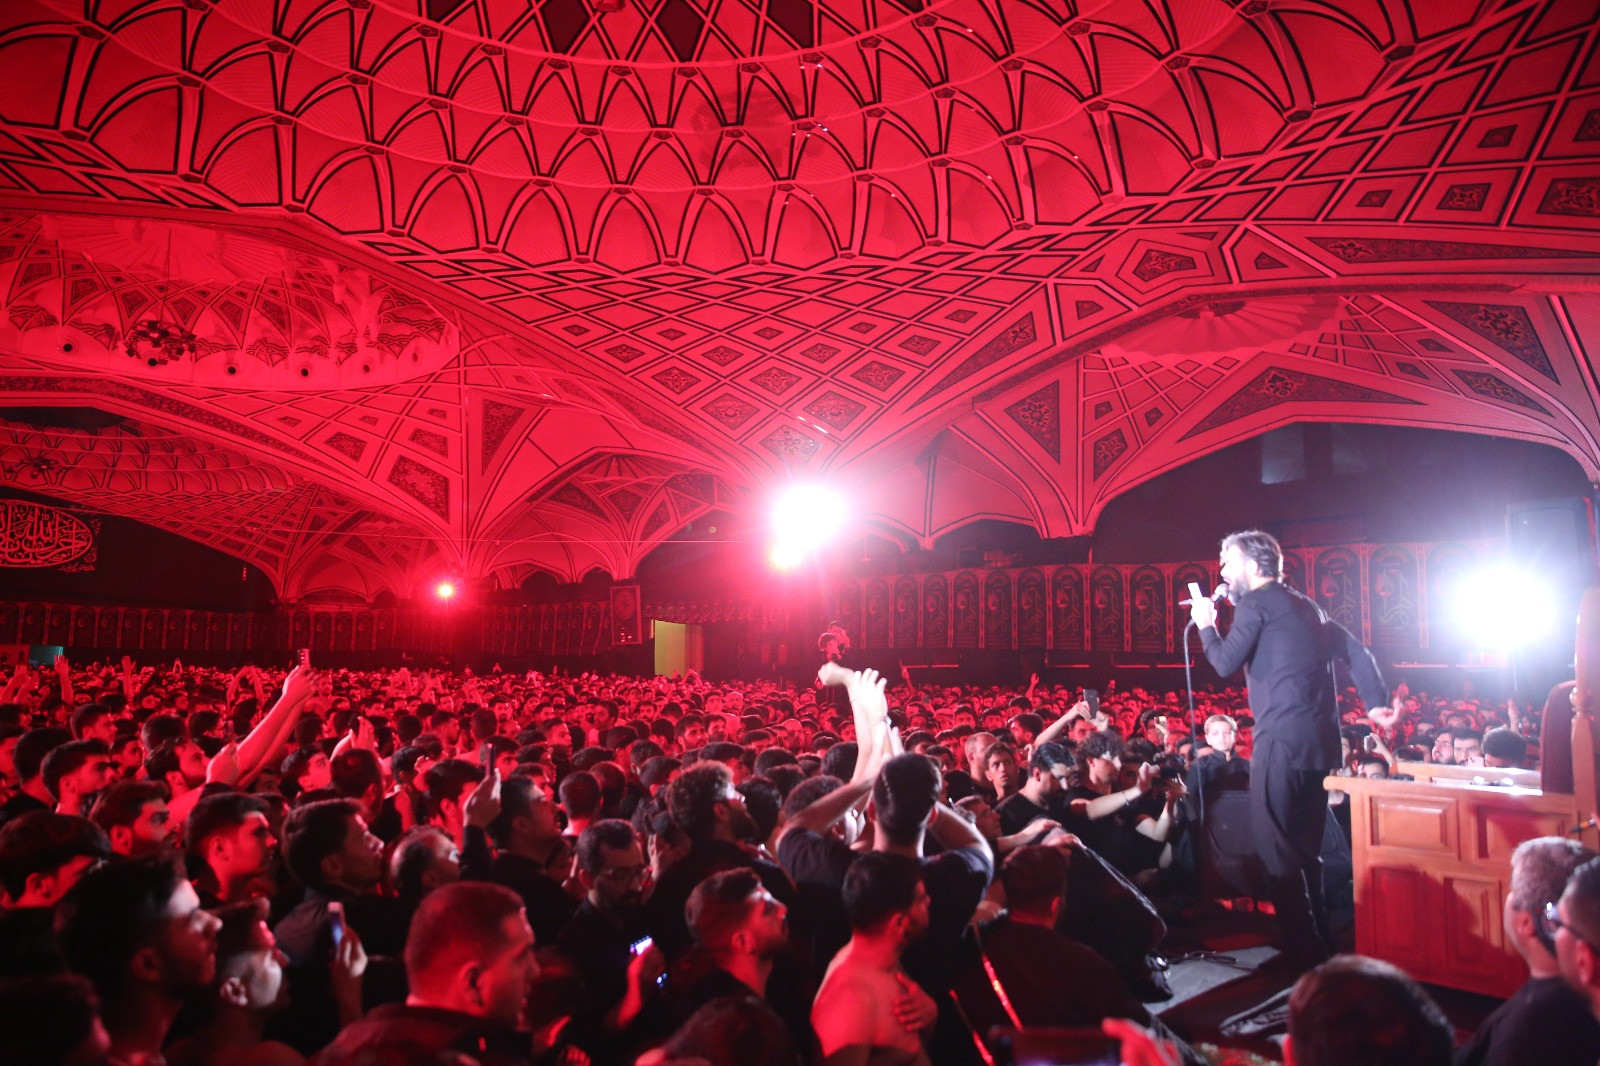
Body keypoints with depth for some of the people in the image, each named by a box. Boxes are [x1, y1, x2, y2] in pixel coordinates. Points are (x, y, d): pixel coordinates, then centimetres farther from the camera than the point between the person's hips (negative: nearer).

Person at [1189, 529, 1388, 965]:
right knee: (1306, 847, 17)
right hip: (1322, 739, 9)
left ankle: (1301, 950, -1)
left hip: (1282, 738, -9)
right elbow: (1358, 654, 19)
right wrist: (1379, 708, 18)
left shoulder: (1256, 602, -5)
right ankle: (1319, 942, 25)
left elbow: (1225, 662, -11)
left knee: (1275, 845, -3)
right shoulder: (1308, 606, 20)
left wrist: (1206, 624, 5)